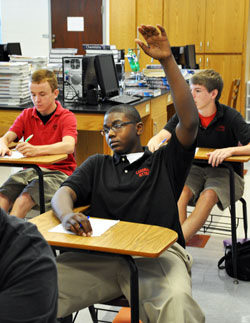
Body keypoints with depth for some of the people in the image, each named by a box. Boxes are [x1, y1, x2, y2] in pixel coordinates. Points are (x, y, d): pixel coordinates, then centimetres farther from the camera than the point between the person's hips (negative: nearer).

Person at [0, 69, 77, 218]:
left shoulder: (67, 117, -3)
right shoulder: (26, 115, 13)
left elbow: (69, 146, -22)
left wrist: (36, 150, -39)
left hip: (59, 171, -4)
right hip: (30, 170, 4)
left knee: (24, 199, -31)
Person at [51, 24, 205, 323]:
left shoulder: (164, 163, 19)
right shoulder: (97, 165, 29)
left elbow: (189, 122, 4)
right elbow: (64, 193, 13)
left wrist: (167, 61, -3)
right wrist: (67, 215, -14)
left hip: (157, 255, -2)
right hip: (99, 254, 3)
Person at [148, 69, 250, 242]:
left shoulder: (230, 116, -12)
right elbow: (161, 136, -10)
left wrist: (231, 150, -40)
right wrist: (155, 142, -35)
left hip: (225, 172, -3)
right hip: (195, 168, 3)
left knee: (208, 195, -34)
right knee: (181, 192, -30)